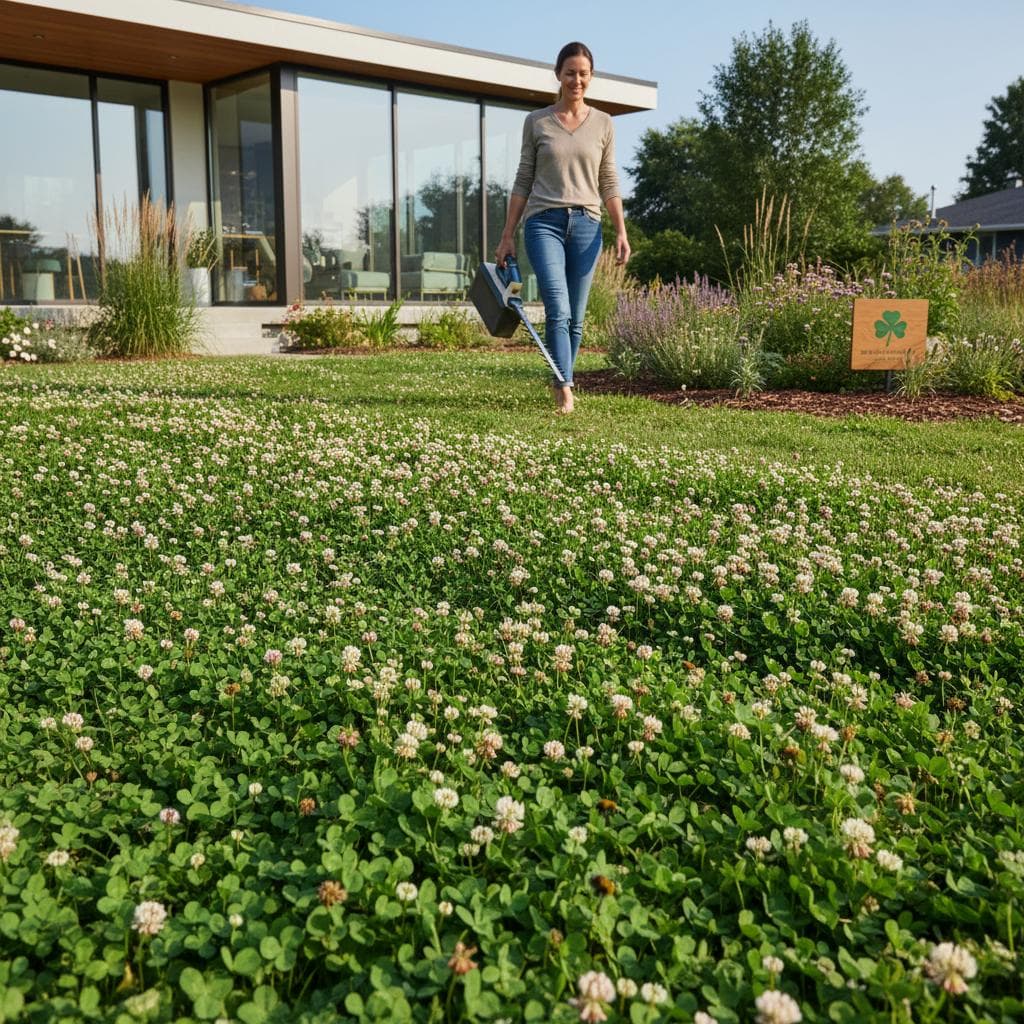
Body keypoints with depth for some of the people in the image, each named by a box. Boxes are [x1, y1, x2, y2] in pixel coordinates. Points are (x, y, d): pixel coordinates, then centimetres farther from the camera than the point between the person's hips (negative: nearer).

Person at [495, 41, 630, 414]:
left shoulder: (603, 124, 11)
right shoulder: (536, 121, 8)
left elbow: (609, 183, 11)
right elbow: (523, 181, 8)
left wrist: (621, 231, 0)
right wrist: (507, 236, 5)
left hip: (586, 224, 2)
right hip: (544, 221, -2)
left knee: (575, 317, 4)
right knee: (558, 309, -17)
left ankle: (562, 384, 19)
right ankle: (565, 392, -21)